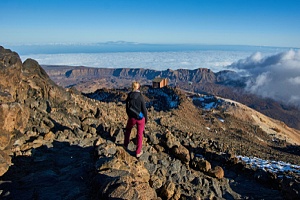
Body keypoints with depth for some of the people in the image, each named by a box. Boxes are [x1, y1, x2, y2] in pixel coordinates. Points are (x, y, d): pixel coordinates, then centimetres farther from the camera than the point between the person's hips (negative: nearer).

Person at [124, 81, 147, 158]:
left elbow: (127, 108, 5)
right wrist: (146, 118, 3)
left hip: (132, 117, 2)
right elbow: (144, 109, -13)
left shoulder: (129, 96, -6)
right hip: (140, 118, -2)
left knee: (128, 130, 30)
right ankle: (138, 152, 20)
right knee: (139, 134, 12)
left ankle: (126, 145, 43)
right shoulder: (140, 97, -17)